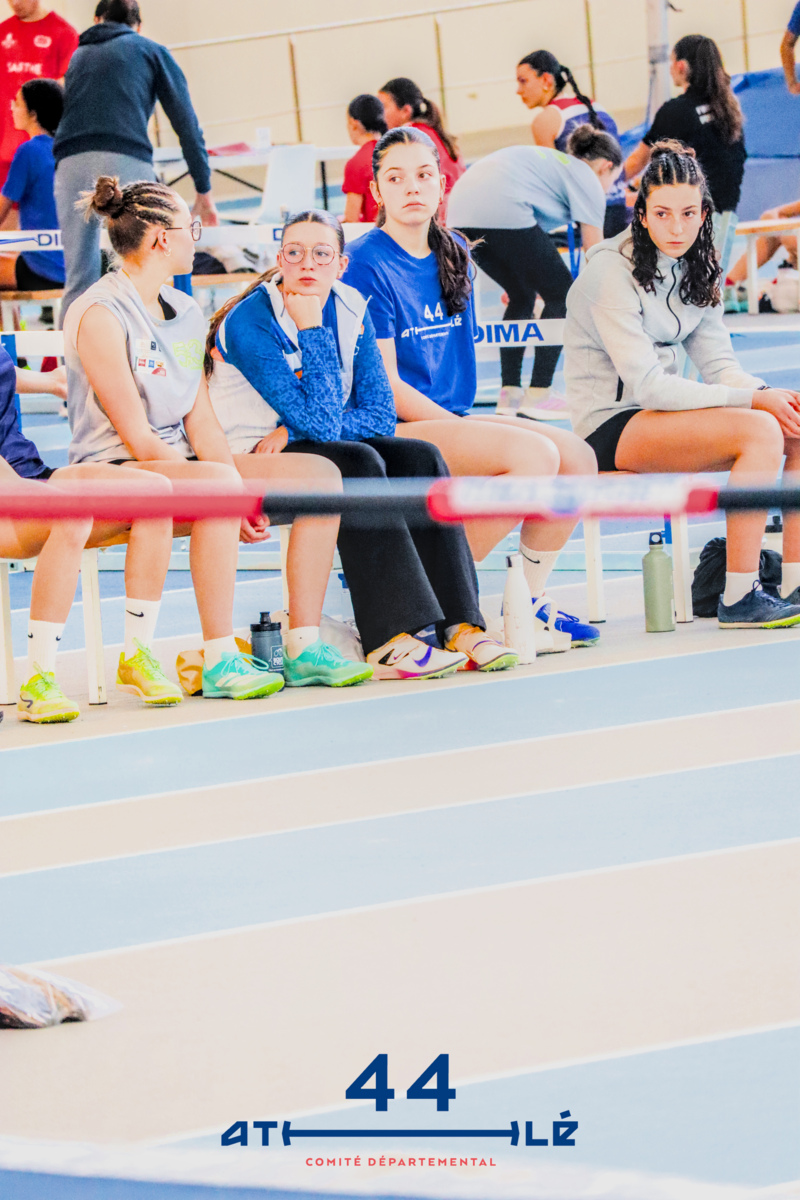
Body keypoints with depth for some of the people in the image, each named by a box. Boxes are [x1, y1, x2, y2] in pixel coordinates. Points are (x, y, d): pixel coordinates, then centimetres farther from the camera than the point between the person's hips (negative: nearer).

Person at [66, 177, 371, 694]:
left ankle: (304, 647, -9)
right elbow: (137, 437, -18)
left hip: (181, 461, 9)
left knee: (320, 474, -8)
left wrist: (243, 497, -9)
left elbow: (201, 421, 8)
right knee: (216, 481, -38)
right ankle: (220, 660, -35)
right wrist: (230, 491, -22)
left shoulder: (187, 313, 13)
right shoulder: (100, 315, -13)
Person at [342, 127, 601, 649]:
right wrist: (462, 429, -14)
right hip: (392, 433, -8)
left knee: (577, 456, -11)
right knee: (535, 455, -25)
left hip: (452, 419, 8)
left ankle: (529, 602, 1)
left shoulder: (453, 254, 13)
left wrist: (468, 424, 7)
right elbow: (384, 385, -14)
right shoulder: (367, 265, -11)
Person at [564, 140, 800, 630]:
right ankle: (739, 599, -27)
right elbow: (646, 384, -22)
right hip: (613, 425, -8)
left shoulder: (694, 267, 8)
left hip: (666, 409, 8)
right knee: (760, 431, -28)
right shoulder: (612, 273, -16)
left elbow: (718, 363, 7)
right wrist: (751, 400, -24)